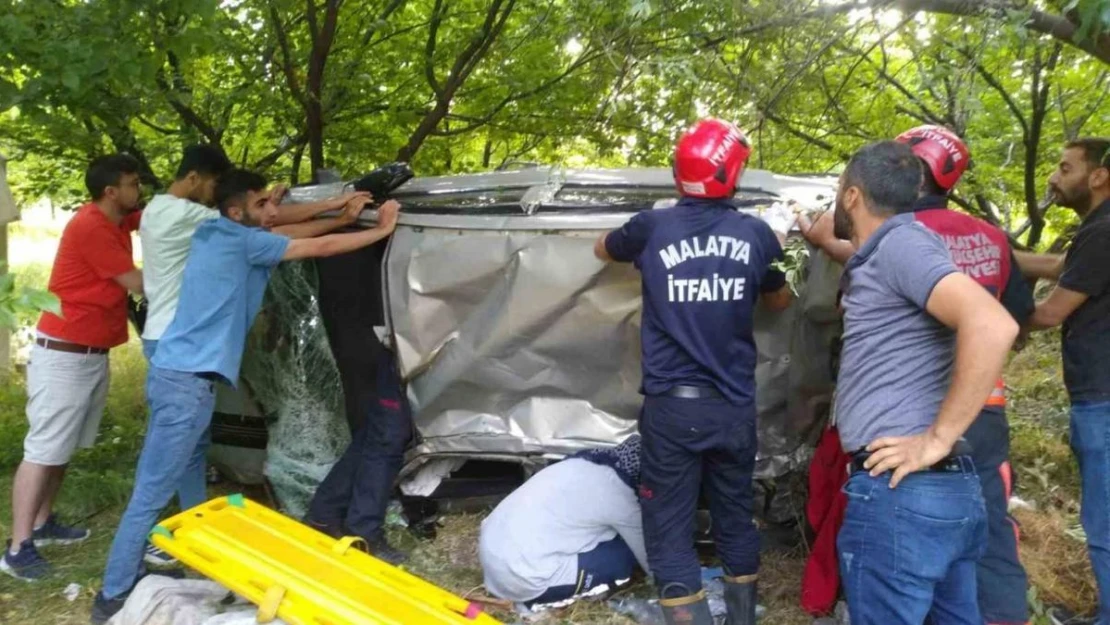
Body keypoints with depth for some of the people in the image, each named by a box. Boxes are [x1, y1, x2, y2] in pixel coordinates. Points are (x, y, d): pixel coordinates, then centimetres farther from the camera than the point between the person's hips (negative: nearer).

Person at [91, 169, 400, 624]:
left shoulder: (214, 234, 15)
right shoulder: (242, 240, -10)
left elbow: (285, 229, 23)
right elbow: (320, 248, -7)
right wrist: (381, 230, 3)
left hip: (173, 372, 10)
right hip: (189, 382, -10)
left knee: (154, 485, 17)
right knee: (151, 494, -3)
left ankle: (131, 575, 27)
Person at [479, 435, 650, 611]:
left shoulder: (582, 464, 13)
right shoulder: (617, 494, -9)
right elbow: (646, 555, 5)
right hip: (518, 576, -9)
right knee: (623, 559, -1)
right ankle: (539, 601, 0)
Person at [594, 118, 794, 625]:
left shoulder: (653, 227, -5)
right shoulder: (755, 234, 1)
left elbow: (602, 249, 18)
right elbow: (779, 301, 20)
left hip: (672, 405, -3)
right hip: (734, 405, 3)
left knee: (670, 530, 4)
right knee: (735, 518, 20)